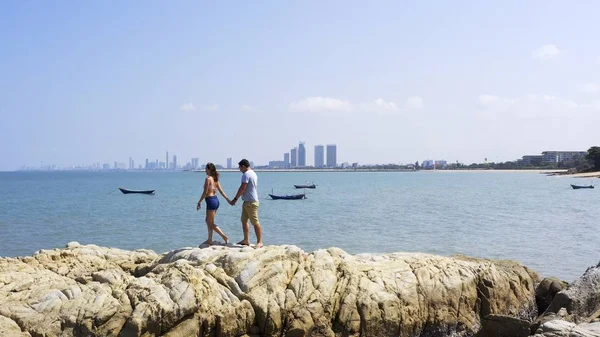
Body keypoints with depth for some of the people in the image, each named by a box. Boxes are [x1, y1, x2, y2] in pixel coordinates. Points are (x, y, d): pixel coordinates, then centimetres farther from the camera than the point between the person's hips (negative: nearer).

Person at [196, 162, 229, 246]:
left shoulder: (208, 179, -15)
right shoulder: (215, 179, 10)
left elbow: (205, 192, -16)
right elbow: (221, 191, 9)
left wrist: (199, 202, -10)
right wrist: (228, 199, 13)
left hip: (211, 201, -9)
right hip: (216, 199, 9)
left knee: (211, 223, -1)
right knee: (208, 221, 18)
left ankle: (225, 237, -6)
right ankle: (209, 240, 22)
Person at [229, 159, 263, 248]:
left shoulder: (246, 174, -15)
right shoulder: (253, 173, 16)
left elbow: (242, 188, -18)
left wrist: (235, 199, -13)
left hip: (251, 202, -11)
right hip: (247, 202, 11)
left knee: (255, 222, -8)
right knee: (244, 221, 14)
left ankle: (260, 242, -6)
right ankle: (246, 240, 19)